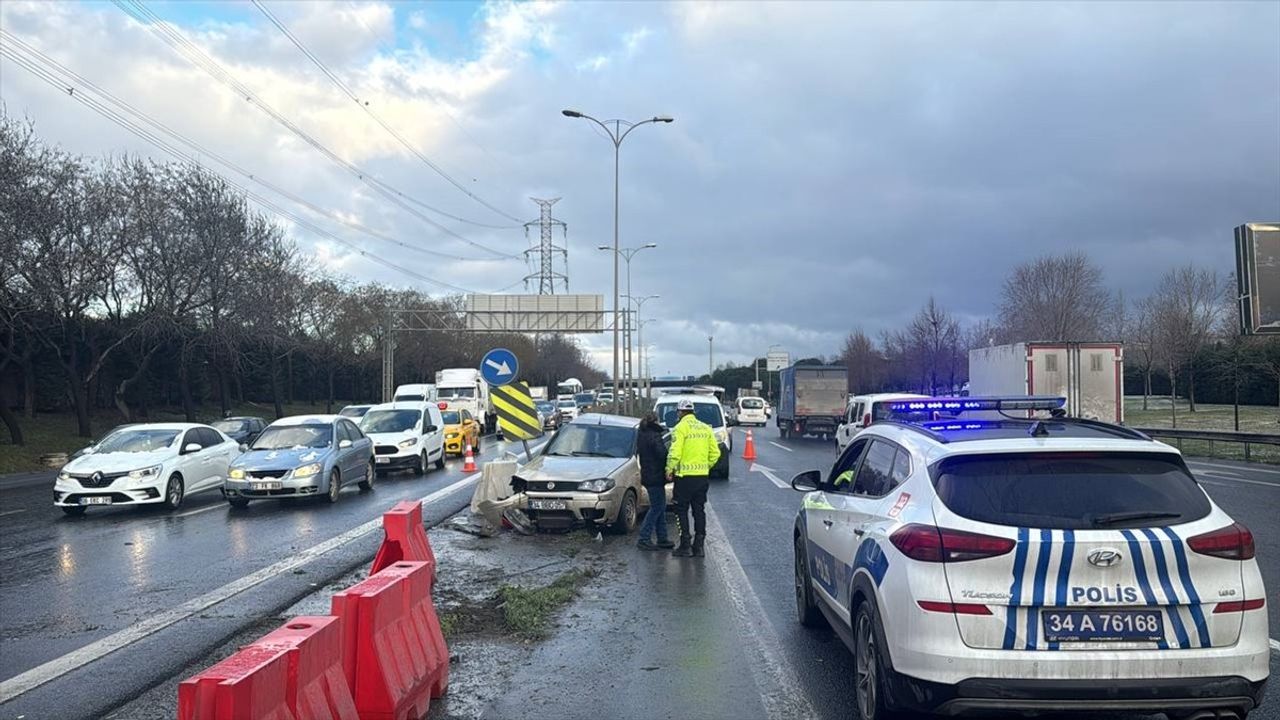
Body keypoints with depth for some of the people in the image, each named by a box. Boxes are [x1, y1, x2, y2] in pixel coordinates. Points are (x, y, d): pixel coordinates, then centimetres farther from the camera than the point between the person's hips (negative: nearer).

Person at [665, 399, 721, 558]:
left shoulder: (680, 427, -9)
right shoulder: (705, 428, 10)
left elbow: (675, 452, -17)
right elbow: (715, 453, 9)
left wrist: (669, 470, -6)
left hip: (685, 475, -6)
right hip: (702, 476, 6)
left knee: (682, 510, 3)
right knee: (699, 510, 11)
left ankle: (685, 546, 3)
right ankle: (699, 546, 13)